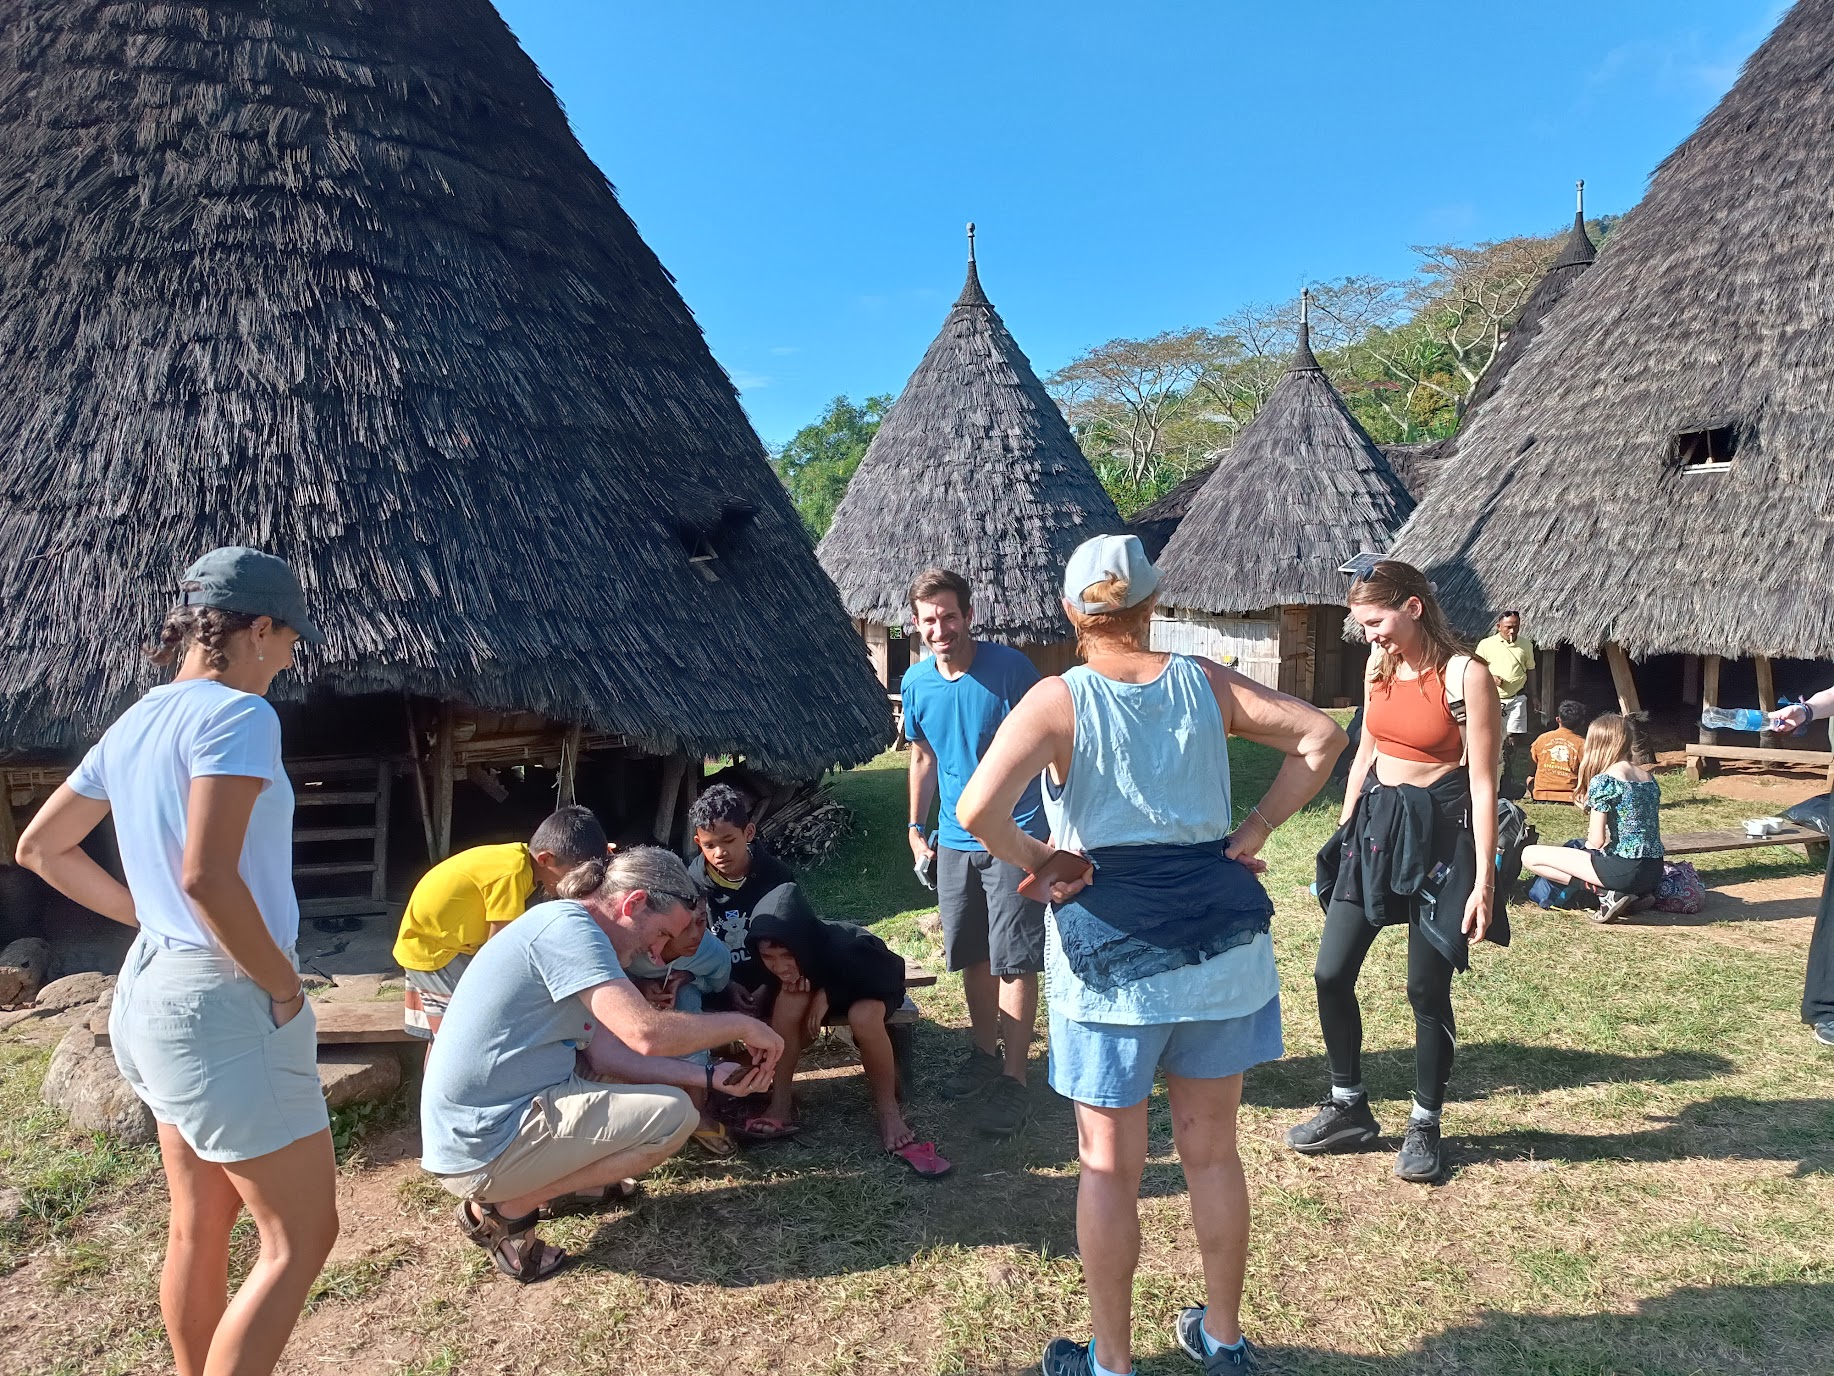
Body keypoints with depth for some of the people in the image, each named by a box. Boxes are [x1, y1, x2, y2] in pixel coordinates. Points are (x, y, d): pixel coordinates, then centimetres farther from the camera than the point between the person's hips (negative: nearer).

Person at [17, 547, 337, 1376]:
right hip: (225, 1005, -10)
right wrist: (284, 984, -16)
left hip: (157, 988, 10)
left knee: (199, 1229, 21)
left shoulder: (136, 724, 10)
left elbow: (41, 849, 19)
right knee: (301, 1239, 2)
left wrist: (149, 916, 17)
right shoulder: (235, 714, -18)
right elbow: (207, 877, -28)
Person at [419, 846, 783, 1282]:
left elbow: (607, 1054, 9)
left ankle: (552, 1185, 15)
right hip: (483, 1147, -10)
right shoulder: (567, 925, -19)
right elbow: (647, 1034, -29)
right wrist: (742, 1025, -14)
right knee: (673, 1113, -13)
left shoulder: (566, 929, 12)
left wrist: (709, 1077, 2)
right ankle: (505, 1209, -4)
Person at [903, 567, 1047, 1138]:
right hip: (954, 839, 5)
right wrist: (916, 829, 13)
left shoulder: (1008, 667, -13)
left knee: (1013, 959, -3)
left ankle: (1014, 1080, 8)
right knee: (972, 956, 16)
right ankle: (985, 1054, 34)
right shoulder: (917, 680, 2)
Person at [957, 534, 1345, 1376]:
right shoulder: (1205, 683, 0)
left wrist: (1040, 865, -9)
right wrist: (1257, 828, 0)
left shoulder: (1058, 700, -11)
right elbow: (1320, 736, -1)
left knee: (1109, 1164, 12)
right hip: (1221, 927, 4)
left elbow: (978, 809, -25)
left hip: (1109, 941, -4)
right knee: (1212, 1149, 19)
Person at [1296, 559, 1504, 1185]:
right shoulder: (1380, 663, 5)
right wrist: (1343, 831, 16)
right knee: (1331, 973, 5)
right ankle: (1349, 1108, 24)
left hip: (1437, 833, -6)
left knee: (1426, 988, 3)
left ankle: (1424, 1125, 24)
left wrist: (1483, 881, -14)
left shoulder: (1466, 676, -14)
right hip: (1373, 822, 6)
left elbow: (1482, 786, -13)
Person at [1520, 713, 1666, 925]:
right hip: (1654, 874, 8)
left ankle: (1607, 894, -9)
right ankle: (1636, 895, 12)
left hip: (1624, 870, -8)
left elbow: (1596, 841, -15)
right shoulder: (1650, 778, 12)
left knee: (1530, 855, -4)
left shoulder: (1603, 780, -11)